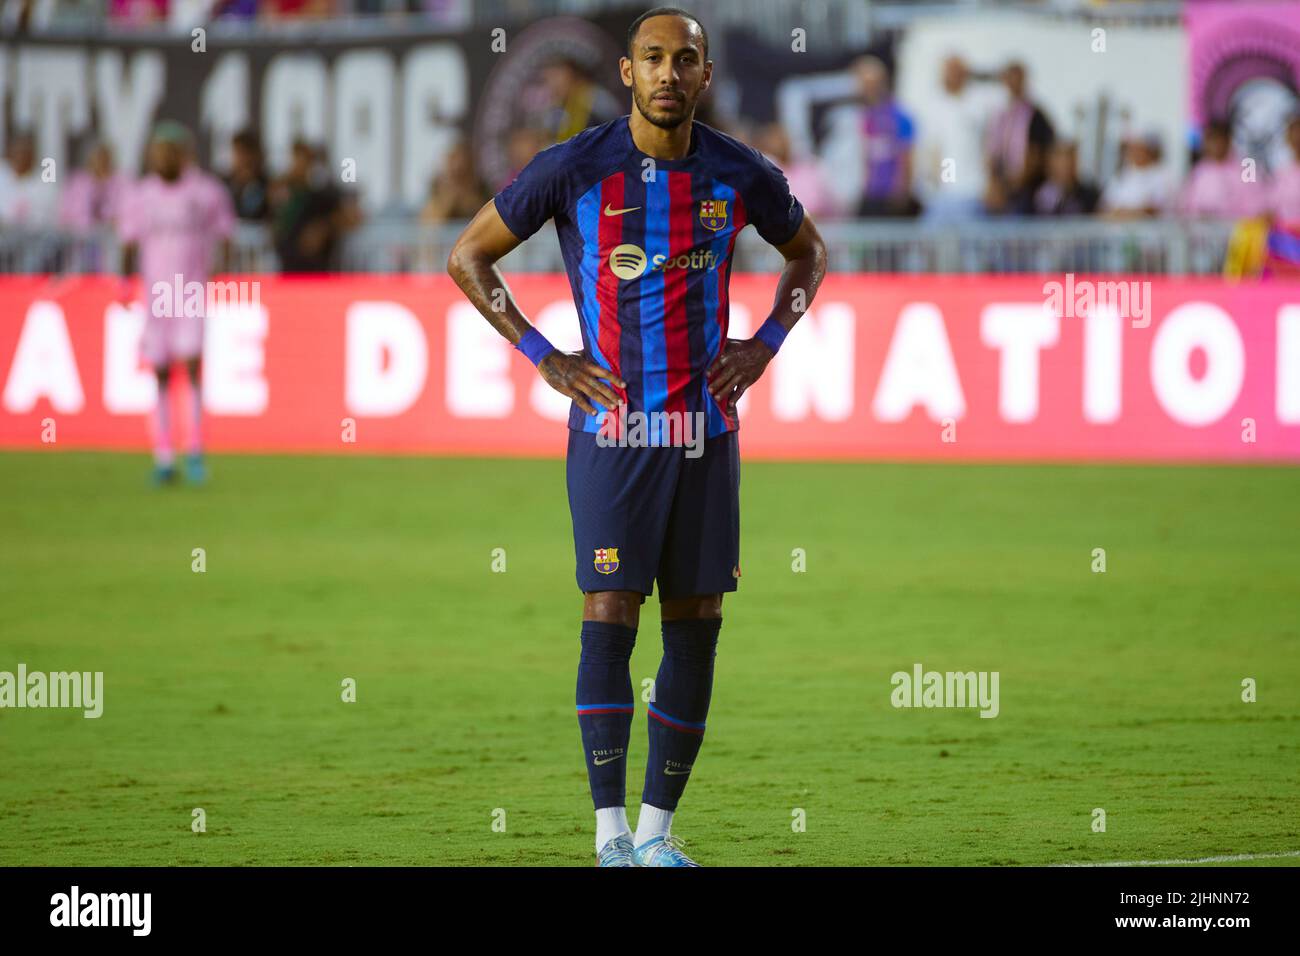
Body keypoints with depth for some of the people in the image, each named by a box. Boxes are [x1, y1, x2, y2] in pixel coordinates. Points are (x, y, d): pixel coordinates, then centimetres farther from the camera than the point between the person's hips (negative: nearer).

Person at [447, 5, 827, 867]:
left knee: (696, 626, 3)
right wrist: (543, 358, -3)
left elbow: (809, 254, 22)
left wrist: (765, 345, 7)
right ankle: (610, 833, -7)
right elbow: (469, 257, 4)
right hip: (610, 430, -3)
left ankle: (658, 828, 11)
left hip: (705, 431, 3)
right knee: (609, 619, -10)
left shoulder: (741, 175, 2)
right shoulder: (574, 170, -6)